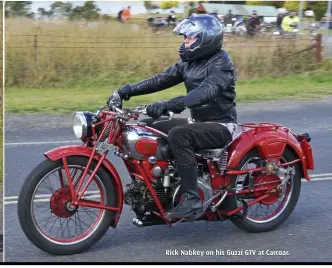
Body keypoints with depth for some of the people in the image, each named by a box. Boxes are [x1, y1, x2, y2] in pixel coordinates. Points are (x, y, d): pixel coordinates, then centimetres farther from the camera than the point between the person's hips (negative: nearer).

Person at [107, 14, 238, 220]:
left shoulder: (221, 63, -16)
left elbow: (206, 91, -33)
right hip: (199, 121, 9)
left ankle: (192, 199, -32)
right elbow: (162, 79, 7)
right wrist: (127, 91, -4)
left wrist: (170, 105, -45)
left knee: (178, 135, -33)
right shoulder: (190, 62, 9)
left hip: (220, 125, -9)